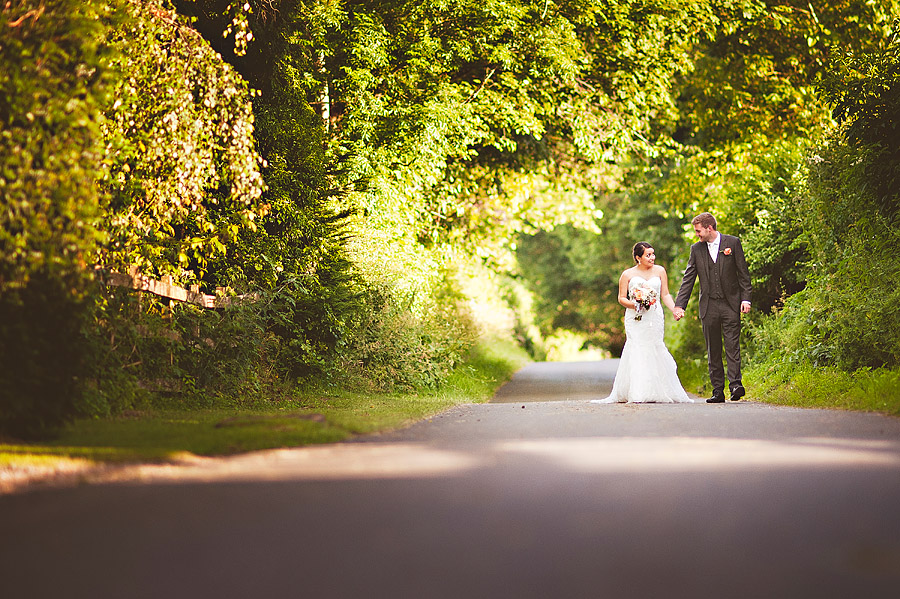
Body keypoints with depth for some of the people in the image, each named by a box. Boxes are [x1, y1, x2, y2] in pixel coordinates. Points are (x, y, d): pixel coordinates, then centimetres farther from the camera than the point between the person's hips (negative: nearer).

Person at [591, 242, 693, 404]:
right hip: (635, 319, -2)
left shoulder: (660, 271, 11)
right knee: (636, 350, -12)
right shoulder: (628, 275, 5)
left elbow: (665, 295, 11)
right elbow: (621, 298, 7)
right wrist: (633, 304, -13)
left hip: (655, 318, 2)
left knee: (654, 349, -6)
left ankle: (655, 392, -1)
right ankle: (637, 394, -13)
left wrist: (675, 310, -4)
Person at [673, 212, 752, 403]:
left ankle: (735, 384, -15)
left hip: (730, 304, -3)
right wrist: (679, 305, 0)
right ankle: (718, 391, 6)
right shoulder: (696, 249, 8)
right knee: (713, 350, 3)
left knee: (732, 346, -10)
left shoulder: (733, 243, 2)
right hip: (709, 306, 3)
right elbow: (688, 279, 8)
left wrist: (745, 299, -6)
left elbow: (743, 273, 2)